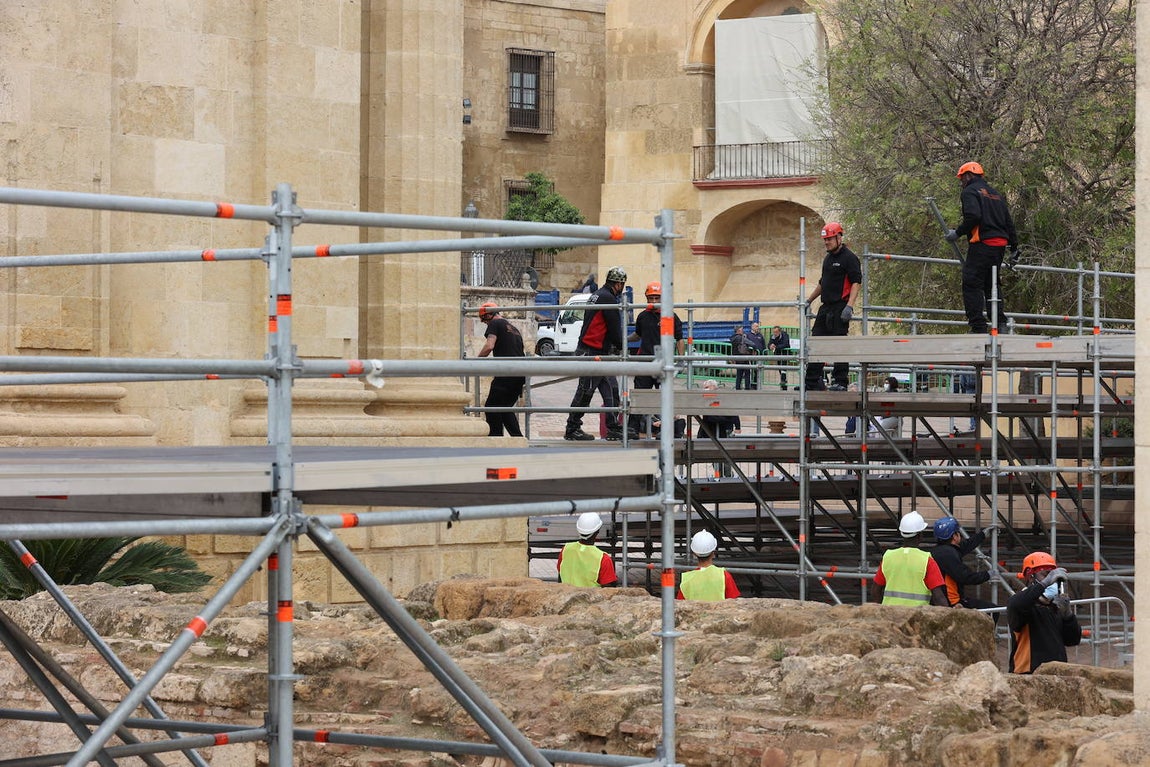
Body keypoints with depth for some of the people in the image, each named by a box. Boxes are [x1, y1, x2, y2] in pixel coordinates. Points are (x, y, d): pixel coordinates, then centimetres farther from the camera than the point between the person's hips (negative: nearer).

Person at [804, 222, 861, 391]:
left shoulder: (849, 258, -8)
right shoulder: (828, 258, 19)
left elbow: (856, 283, -15)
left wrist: (849, 306, -23)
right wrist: (809, 300, 25)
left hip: (840, 307, -9)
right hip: (826, 307, 9)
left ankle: (841, 382, -2)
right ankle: (813, 381, 12)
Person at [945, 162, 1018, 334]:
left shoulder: (970, 192, -2)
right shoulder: (995, 193, 23)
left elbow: (973, 216, -19)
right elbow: (1008, 221, 22)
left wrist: (957, 233, -11)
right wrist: (1014, 246, 26)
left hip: (981, 244, -8)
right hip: (999, 245, 8)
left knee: (972, 285, -6)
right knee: (992, 284, 15)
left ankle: (978, 327, -12)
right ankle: (1001, 324, 7)